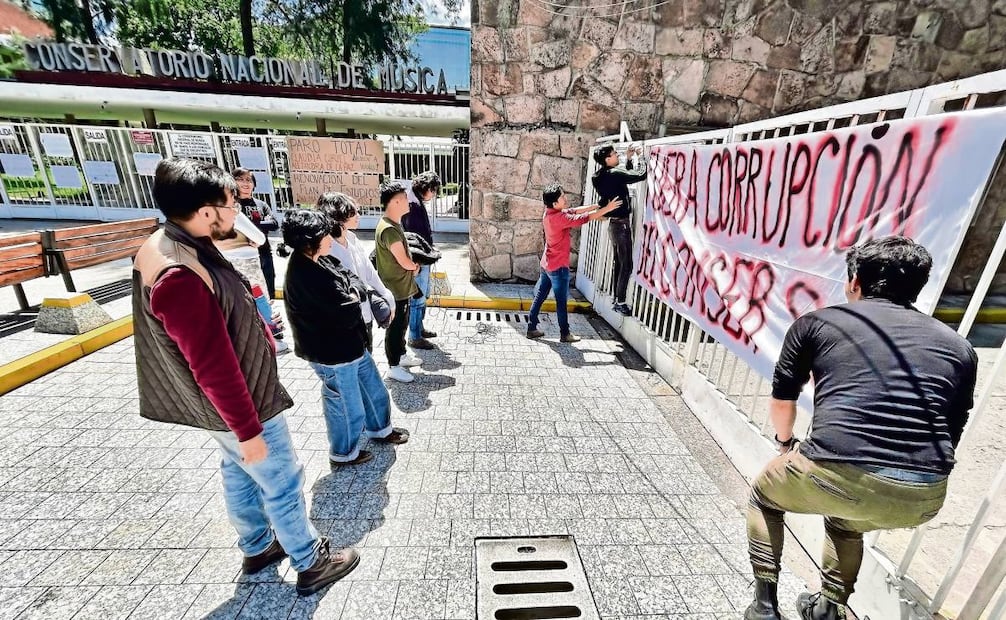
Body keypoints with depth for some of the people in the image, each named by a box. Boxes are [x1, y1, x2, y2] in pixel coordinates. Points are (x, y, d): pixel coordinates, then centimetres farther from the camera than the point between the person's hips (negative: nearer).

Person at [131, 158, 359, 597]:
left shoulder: (171, 248, -1)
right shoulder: (180, 277, -33)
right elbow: (214, 367, -28)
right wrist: (247, 429, -19)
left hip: (234, 399, 10)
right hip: (241, 405, -10)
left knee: (240, 476, 25)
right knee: (283, 484, 8)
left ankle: (257, 548, 47)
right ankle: (311, 564, 30)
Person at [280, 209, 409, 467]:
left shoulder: (319, 260, -1)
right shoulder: (306, 275, -29)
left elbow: (352, 278, 7)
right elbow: (349, 314, -30)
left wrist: (352, 291, -14)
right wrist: (353, 297, -9)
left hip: (351, 345, 9)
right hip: (333, 354, -9)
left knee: (373, 389, 25)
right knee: (347, 407, 13)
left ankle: (380, 429, 49)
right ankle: (343, 454, 38)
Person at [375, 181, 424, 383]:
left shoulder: (394, 224, 7)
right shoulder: (388, 230, -26)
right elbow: (404, 262, -23)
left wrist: (412, 266, -2)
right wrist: (415, 267, -2)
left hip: (401, 286, 10)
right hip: (394, 289, -10)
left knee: (402, 324, 22)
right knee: (395, 327, 4)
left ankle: (401, 355, 39)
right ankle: (394, 367, 18)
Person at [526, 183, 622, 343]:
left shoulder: (550, 213, 3)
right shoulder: (560, 218, -23)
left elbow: (575, 211, 9)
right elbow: (586, 218, -19)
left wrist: (597, 205, 5)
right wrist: (607, 209, -11)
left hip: (547, 264, 9)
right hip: (558, 267, -9)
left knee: (539, 297, 13)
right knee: (561, 301, 3)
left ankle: (531, 328, 21)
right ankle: (565, 334, 16)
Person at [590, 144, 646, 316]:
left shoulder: (604, 176, 9)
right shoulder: (613, 175, -18)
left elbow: (627, 176, 24)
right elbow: (641, 175, -21)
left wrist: (629, 159, 14)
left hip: (614, 223, 9)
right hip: (621, 224, -9)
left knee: (618, 263, 14)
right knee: (626, 265, -3)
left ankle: (616, 300, 22)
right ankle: (620, 303, 2)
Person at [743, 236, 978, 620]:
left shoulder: (816, 323, 6)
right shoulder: (958, 347, 16)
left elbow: (782, 402, 15)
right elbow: (950, 434, 23)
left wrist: (785, 443, 35)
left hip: (834, 476, -4)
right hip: (923, 499, 5)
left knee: (764, 496, 28)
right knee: (846, 521, 38)